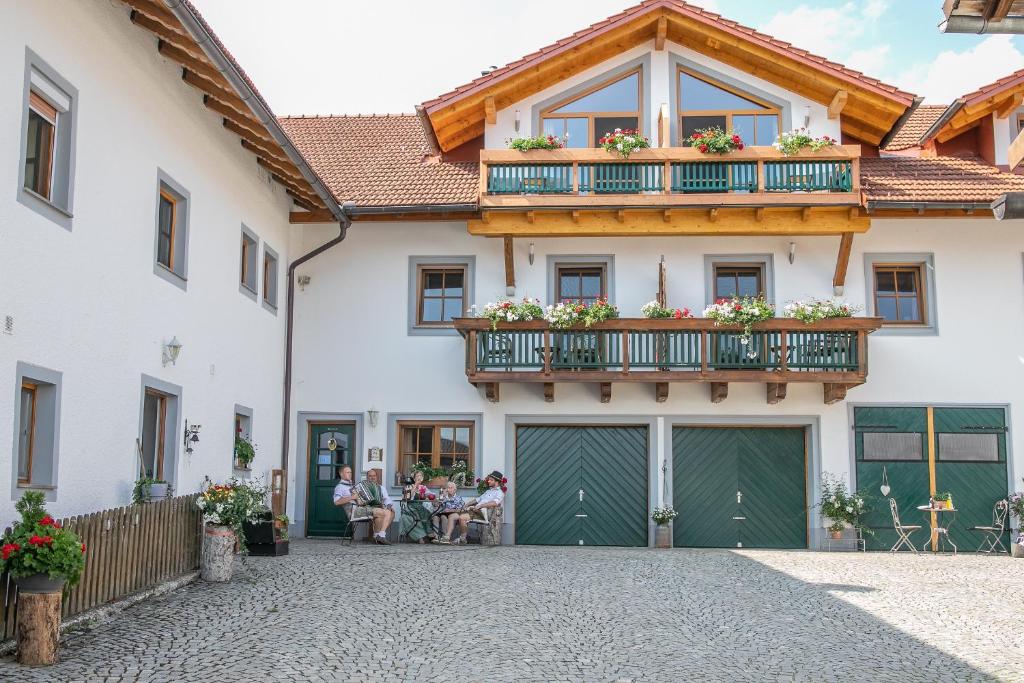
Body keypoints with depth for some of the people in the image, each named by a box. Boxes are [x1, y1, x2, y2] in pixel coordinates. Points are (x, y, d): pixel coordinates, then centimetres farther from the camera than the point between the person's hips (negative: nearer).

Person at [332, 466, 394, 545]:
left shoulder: (353, 486, 32)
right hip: (355, 509, -9)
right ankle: (377, 536, -11)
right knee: (383, 513, -24)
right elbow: (337, 502, -15)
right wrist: (352, 497, -18)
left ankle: (381, 536, -10)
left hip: (365, 506, 9)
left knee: (389, 512, -8)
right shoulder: (340, 487, 6)